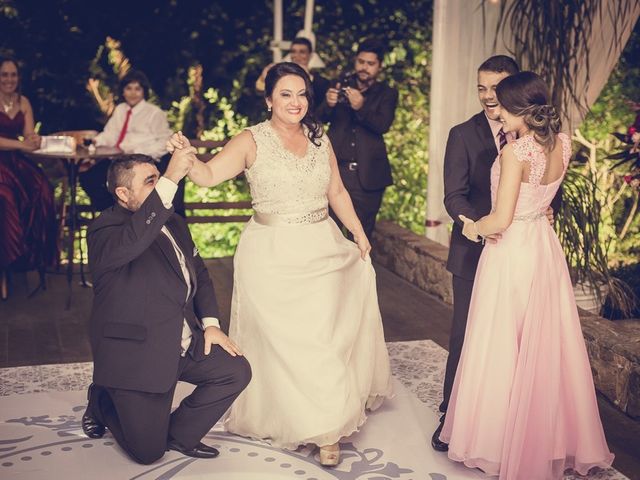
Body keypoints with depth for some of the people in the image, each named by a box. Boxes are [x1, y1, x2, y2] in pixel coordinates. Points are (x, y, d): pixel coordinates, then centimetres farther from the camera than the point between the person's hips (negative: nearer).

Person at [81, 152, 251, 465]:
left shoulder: (173, 222, 11)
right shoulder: (105, 230, -16)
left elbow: (199, 273, 19)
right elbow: (131, 242, -40)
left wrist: (210, 323, 4)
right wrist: (170, 180, -43)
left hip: (185, 345, 7)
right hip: (137, 355, -7)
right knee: (148, 451, -5)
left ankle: (179, 435, 13)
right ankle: (102, 402, 26)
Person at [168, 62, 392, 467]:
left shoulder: (320, 139, 8)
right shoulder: (252, 141, -5)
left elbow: (337, 193, 15)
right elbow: (209, 175, -16)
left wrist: (359, 234, 9)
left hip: (323, 251, 3)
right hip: (273, 257, -3)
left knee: (325, 335, 2)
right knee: (285, 339, 1)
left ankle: (328, 423, 17)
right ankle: (322, 427, 20)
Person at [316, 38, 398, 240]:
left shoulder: (387, 94, 8)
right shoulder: (341, 87, 13)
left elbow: (383, 125, -9)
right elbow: (321, 117, 2)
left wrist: (361, 108, -27)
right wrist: (329, 104, -21)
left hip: (367, 176, -1)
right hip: (335, 170, 1)